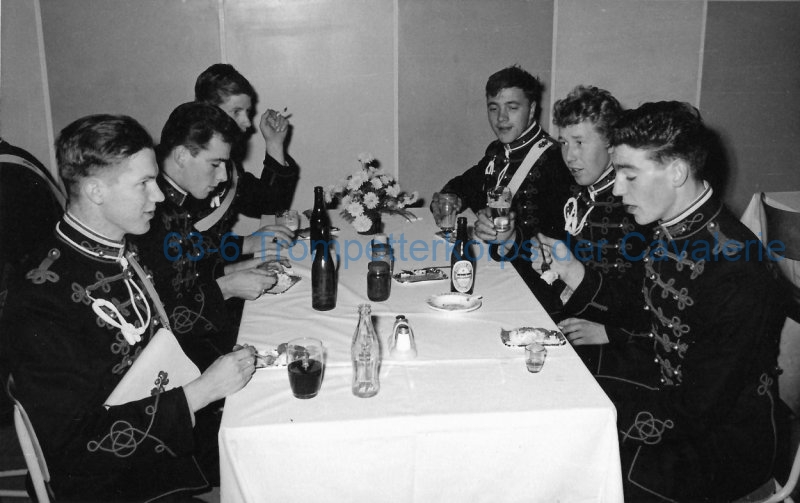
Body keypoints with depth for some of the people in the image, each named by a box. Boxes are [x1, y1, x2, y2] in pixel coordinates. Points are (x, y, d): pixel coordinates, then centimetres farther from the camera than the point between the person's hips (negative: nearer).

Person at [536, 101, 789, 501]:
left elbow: (698, 414, -26)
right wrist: (574, 271, 1)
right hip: (667, 388, 8)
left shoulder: (735, 270, -29)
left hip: (730, 446, -8)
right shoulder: (665, 231, -2)